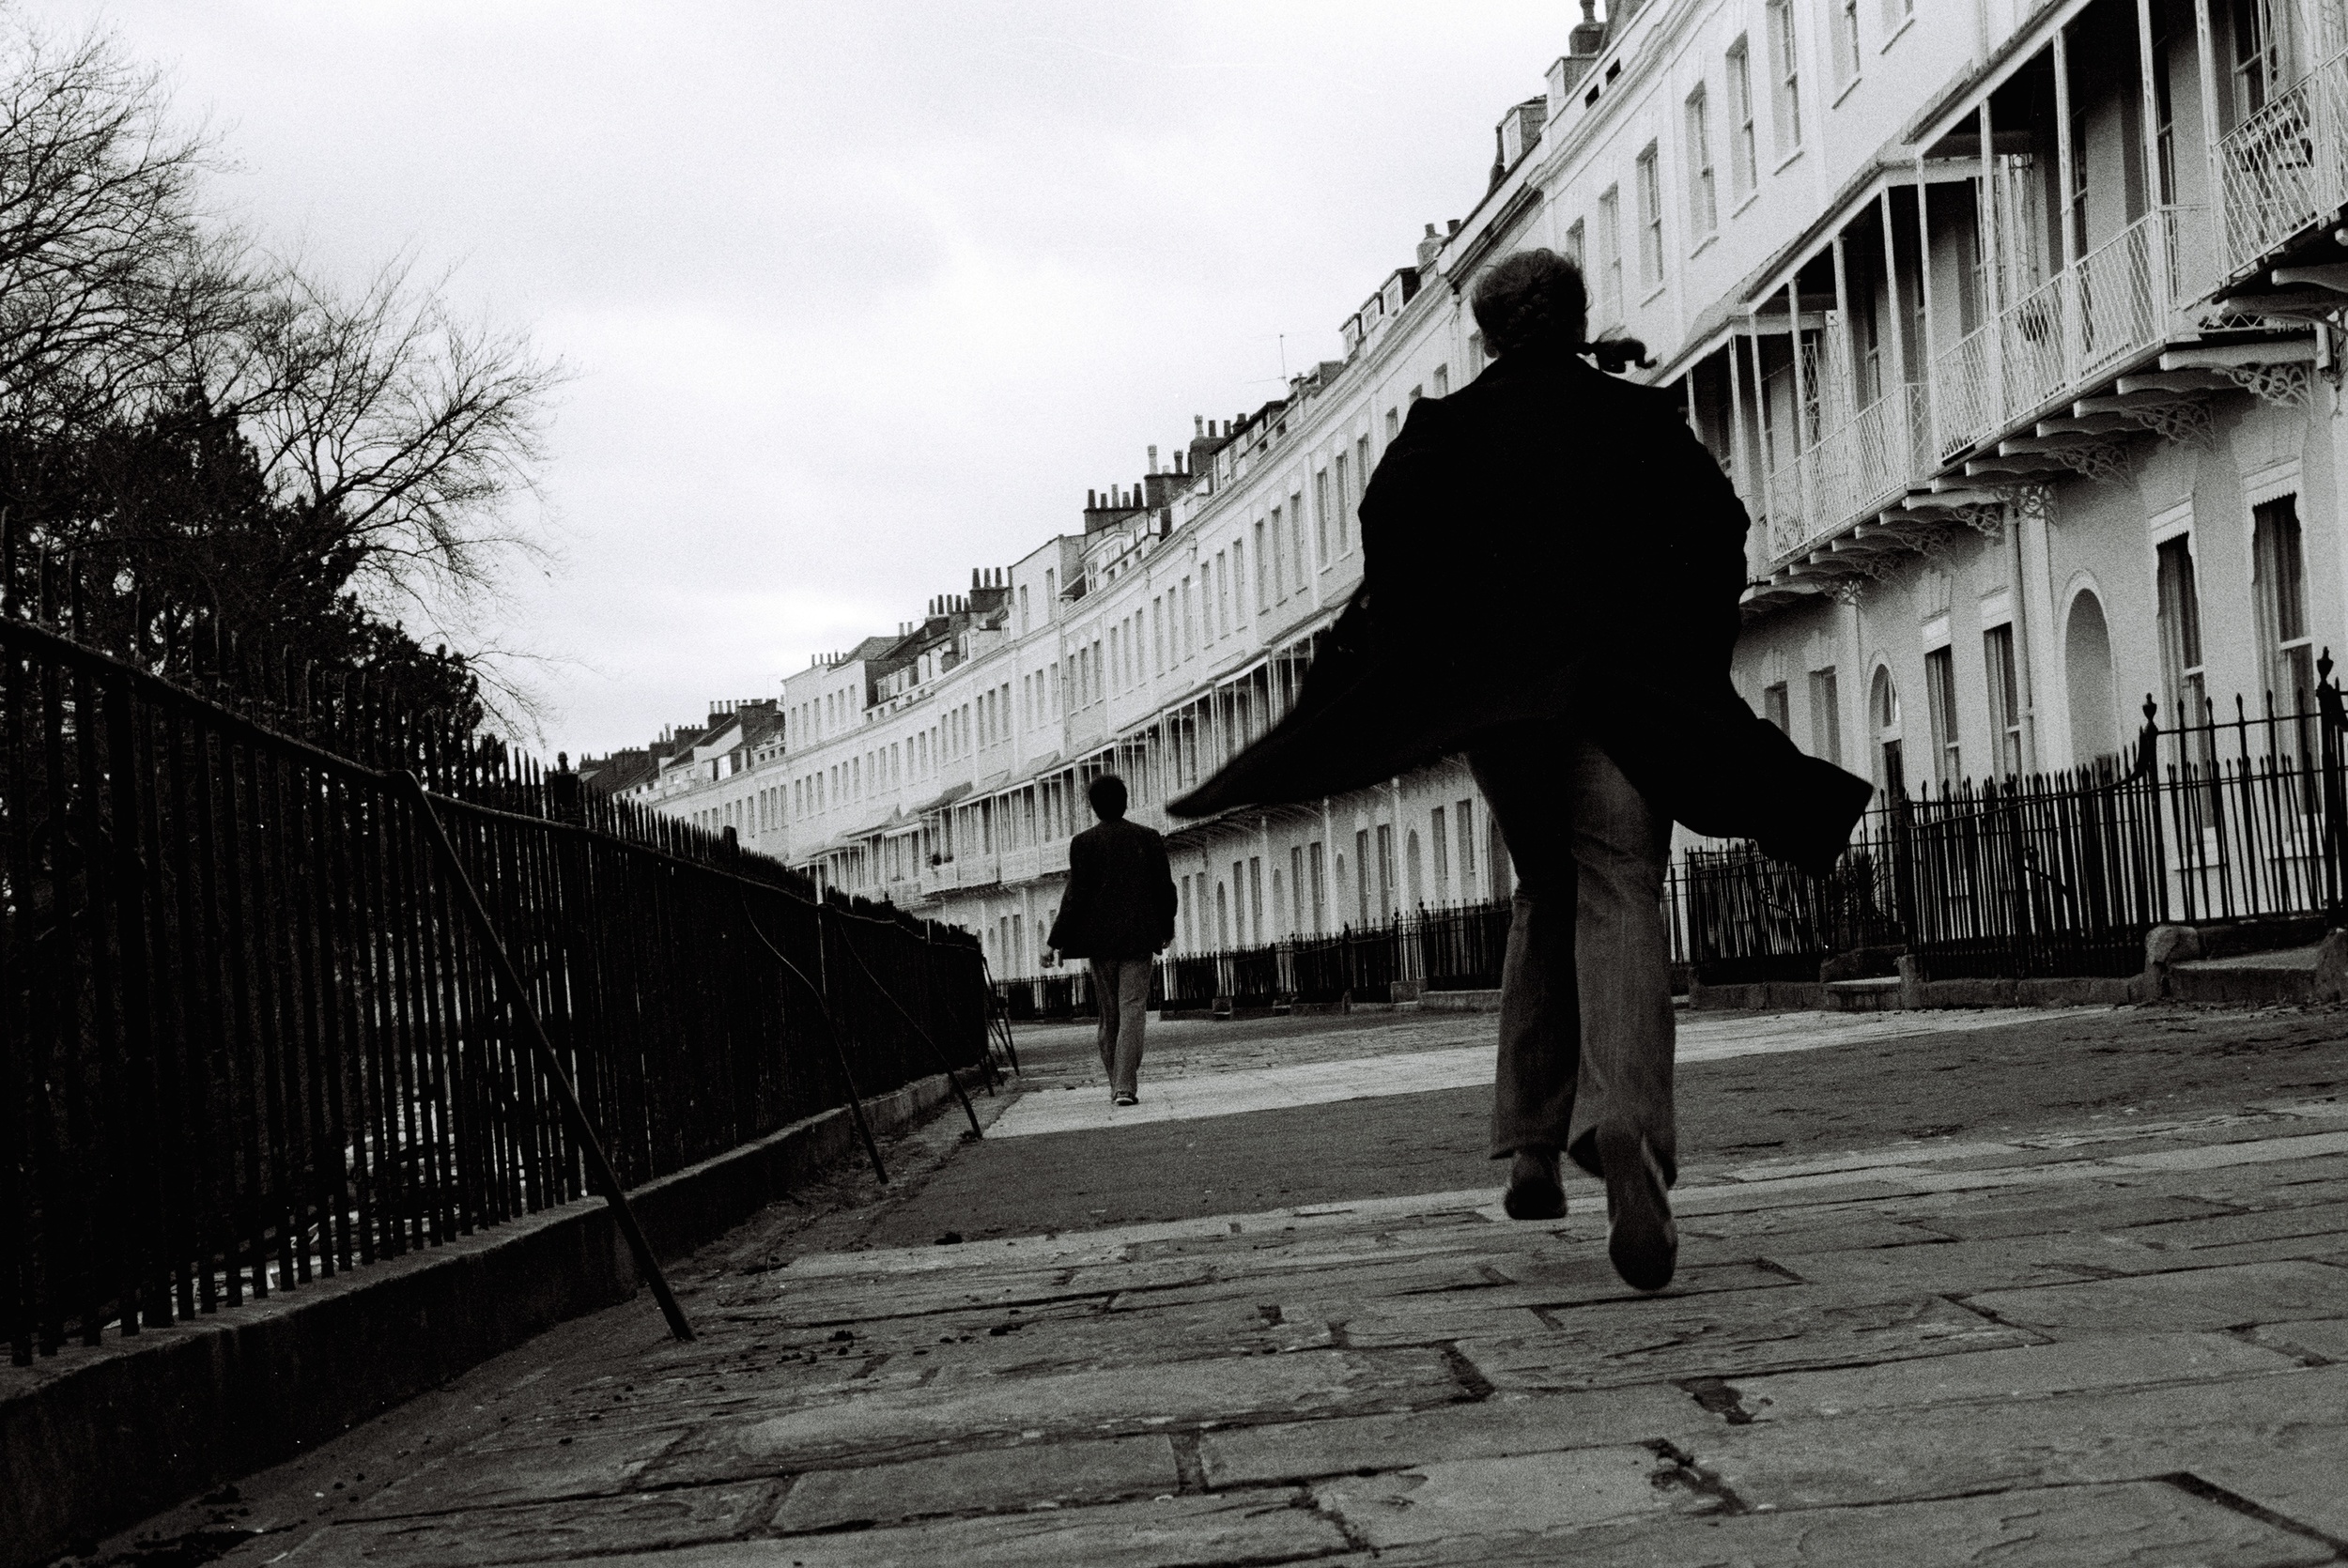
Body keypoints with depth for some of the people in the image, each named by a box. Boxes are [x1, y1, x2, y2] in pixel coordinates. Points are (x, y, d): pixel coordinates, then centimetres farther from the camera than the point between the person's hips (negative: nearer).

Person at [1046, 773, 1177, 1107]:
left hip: (1100, 941, 0)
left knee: (1109, 1013, 12)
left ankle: (1116, 1083, 19)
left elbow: (1076, 895, -7)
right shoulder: (1149, 838, 3)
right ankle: (1126, 1085, -16)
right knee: (1132, 1010, -4)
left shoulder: (1083, 842, -3)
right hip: (1139, 938, 0)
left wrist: (1057, 940, -1)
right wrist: (1166, 927, 22)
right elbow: (1165, 888, 7)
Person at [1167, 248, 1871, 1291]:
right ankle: (1625, 1129, -34)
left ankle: (1531, 1146, 14)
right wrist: (1690, 665, 9)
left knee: (1544, 893, 19)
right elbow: (1719, 526, 1)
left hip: (1493, 696, 2)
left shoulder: (1448, 425, 9)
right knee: (1618, 897, -8)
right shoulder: (1641, 416, 10)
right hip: (1624, 686, -1)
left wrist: (1408, 674, -2)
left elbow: (1392, 529, -6)